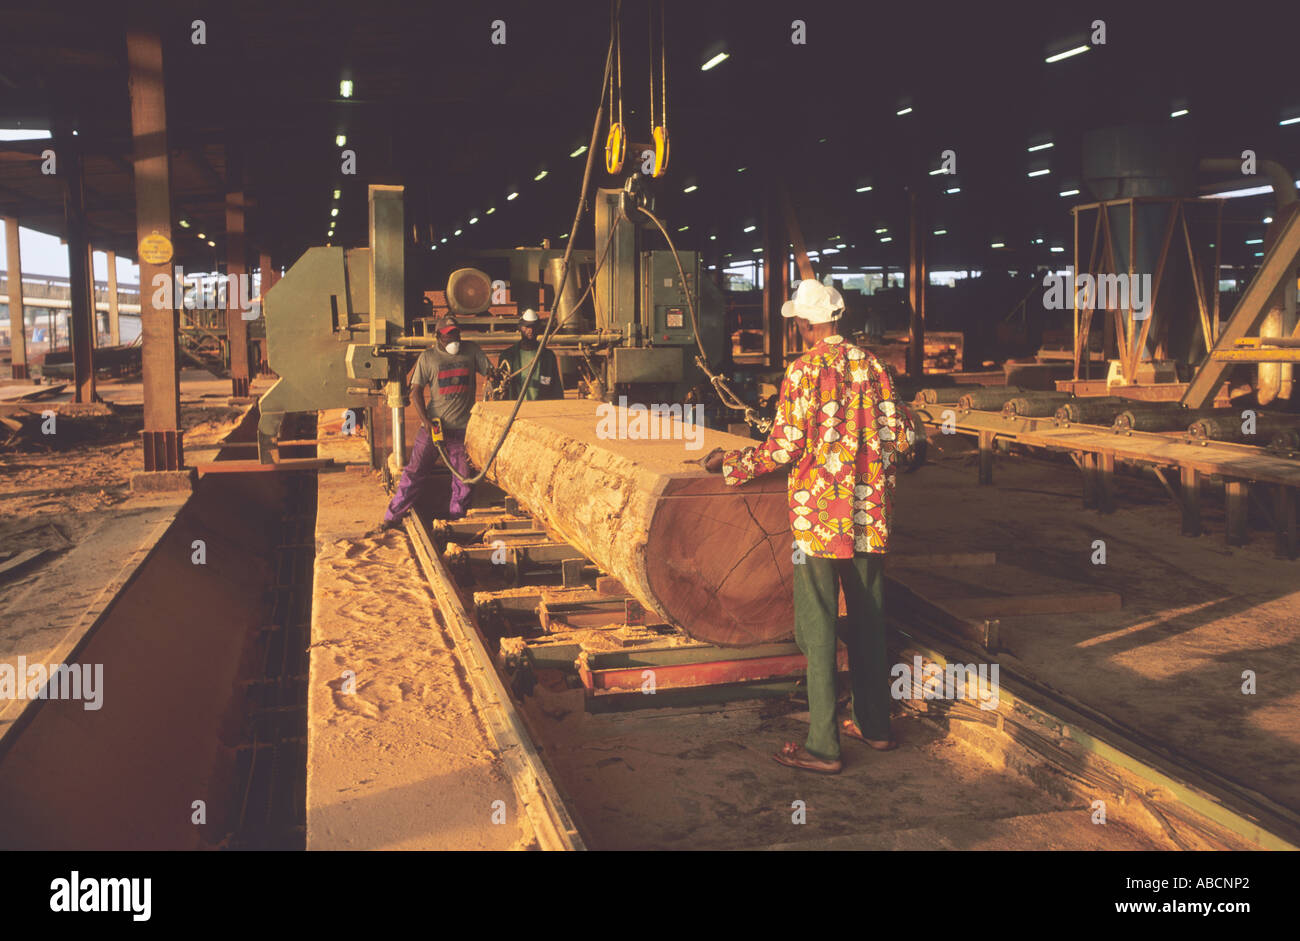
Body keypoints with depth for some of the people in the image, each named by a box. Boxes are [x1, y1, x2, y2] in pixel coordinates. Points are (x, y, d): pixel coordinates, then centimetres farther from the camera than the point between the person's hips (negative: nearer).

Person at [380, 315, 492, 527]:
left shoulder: (471, 351, 6)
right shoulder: (428, 357, 3)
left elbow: (490, 373, 11)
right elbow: (416, 390, 1)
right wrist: (425, 419, -11)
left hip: (464, 426, 1)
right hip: (434, 423, -1)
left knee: (464, 475, 3)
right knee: (416, 470, -1)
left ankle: (457, 515, 17)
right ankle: (394, 515, 5)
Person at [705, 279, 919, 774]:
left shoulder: (804, 371, -11)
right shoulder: (871, 365, 6)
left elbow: (784, 448, -13)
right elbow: (902, 436, 7)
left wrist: (730, 464, 1)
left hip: (819, 517, -6)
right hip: (870, 516, 6)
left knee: (818, 629, 0)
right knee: (867, 620, 17)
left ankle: (823, 746, 3)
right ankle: (874, 724, 29)